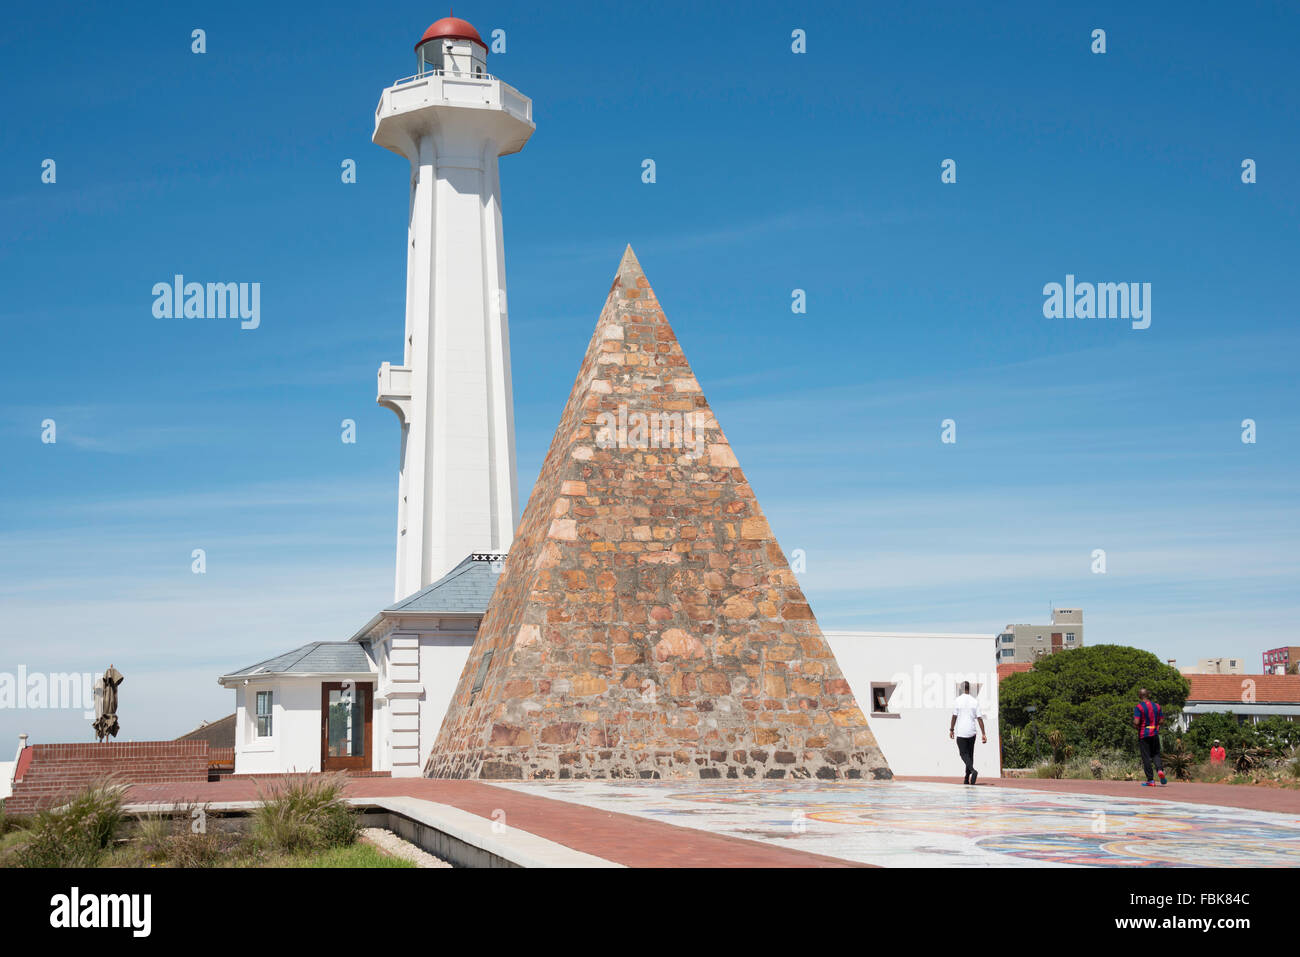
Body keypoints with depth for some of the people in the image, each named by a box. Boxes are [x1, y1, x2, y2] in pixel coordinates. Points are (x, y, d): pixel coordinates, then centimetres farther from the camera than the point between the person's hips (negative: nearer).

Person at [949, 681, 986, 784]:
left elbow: (954, 716, -6)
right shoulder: (975, 701, 1)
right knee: (970, 754, 13)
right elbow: (980, 718, -2)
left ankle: (972, 770, -26)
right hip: (972, 732, 3)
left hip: (961, 732, -3)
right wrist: (983, 734, 0)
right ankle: (967, 778, 14)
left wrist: (951, 729, 6)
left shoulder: (958, 700, -7)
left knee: (964, 753, 1)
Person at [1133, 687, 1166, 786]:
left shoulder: (1139, 707, -10)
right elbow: (1161, 721, 6)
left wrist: (1135, 726, 4)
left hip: (1143, 735, -4)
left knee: (1146, 757, 2)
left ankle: (1150, 780, 2)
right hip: (1155, 734, 4)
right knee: (1156, 754, 16)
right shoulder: (1157, 706, 5)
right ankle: (1160, 769, -13)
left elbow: (1136, 722, -18)